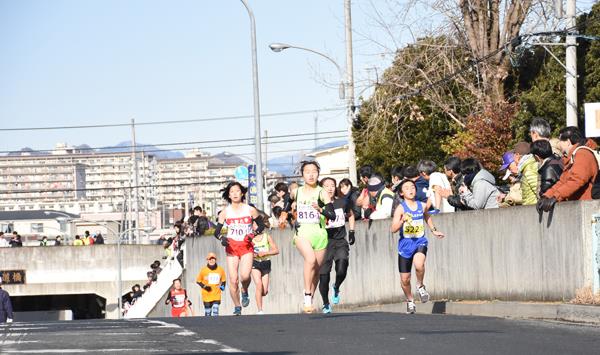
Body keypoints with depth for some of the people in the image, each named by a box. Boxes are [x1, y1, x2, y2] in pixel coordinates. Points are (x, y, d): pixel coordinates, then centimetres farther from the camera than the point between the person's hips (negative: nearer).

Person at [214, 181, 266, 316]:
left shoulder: (250, 210, 1)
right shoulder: (225, 212, 3)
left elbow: (262, 225, 10)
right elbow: (217, 231, 5)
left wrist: (253, 235, -7)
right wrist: (221, 238, -17)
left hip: (247, 247, -1)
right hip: (232, 247, 1)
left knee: (245, 276, -23)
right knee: (233, 280, -5)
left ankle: (245, 292, 11)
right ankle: (237, 308, 9)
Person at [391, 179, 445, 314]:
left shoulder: (422, 206, 0)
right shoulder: (400, 209, -11)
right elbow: (393, 229, -20)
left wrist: (434, 231, 32)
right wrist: (403, 220, -36)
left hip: (420, 242, 1)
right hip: (405, 244, -1)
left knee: (419, 264, -32)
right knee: (405, 279, 6)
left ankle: (420, 286, -3)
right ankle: (410, 300, 34)